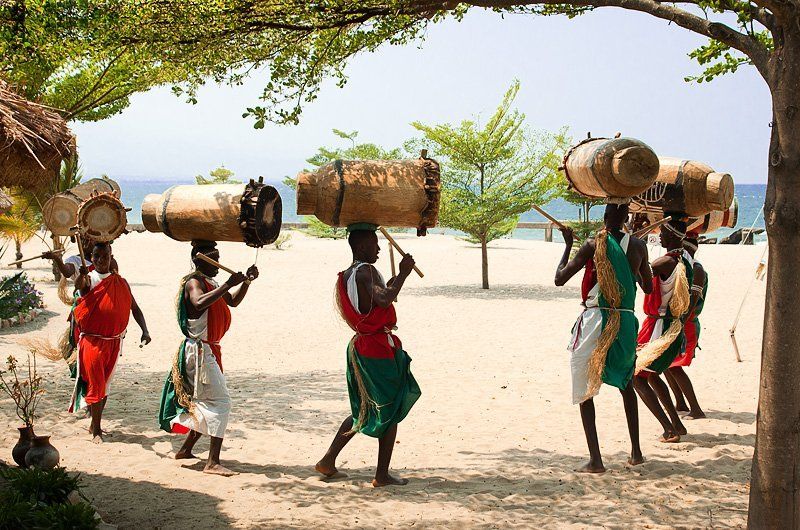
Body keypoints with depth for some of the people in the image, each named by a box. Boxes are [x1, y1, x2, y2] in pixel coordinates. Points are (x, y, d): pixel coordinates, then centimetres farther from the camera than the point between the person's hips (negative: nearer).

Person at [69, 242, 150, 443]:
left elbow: (134, 308, 7)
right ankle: (96, 429, 0)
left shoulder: (120, 282, 7)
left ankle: (95, 424, 25)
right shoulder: (88, 279, -6)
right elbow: (79, 285, -30)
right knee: (95, 383, -5)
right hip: (92, 340, -4)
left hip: (113, 341, 4)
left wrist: (144, 330, -6)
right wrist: (81, 276, -54)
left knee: (104, 383, 13)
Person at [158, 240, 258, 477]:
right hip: (200, 350, -10)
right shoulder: (194, 281, -14)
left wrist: (246, 281, 9)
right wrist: (228, 284, -33)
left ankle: (185, 450, 26)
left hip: (209, 350, 10)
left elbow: (232, 301, 24)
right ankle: (213, 462, -15)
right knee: (220, 401, -13)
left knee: (207, 403, 16)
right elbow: (199, 303, -35)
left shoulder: (209, 283, 16)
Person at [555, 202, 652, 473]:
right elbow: (648, 287, 14)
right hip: (626, 321, 4)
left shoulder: (593, 245, -9)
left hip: (595, 321, -4)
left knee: (585, 390, 3)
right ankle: (636, 451, 25)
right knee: (626, 384, 23)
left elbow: (559, 278, -4)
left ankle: (595, 459, -5)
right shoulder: (638, 246, 1)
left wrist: (568, 245, 7)